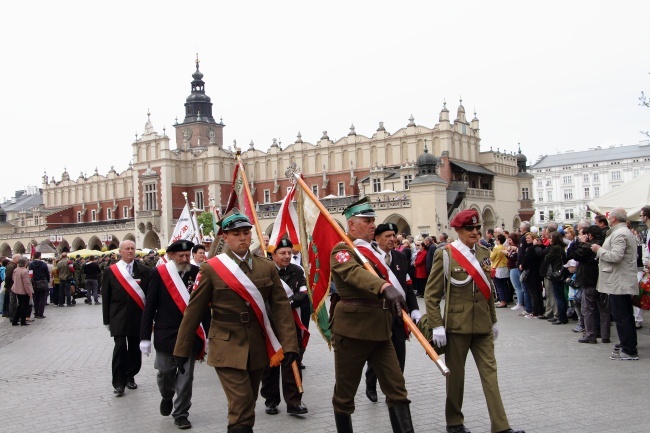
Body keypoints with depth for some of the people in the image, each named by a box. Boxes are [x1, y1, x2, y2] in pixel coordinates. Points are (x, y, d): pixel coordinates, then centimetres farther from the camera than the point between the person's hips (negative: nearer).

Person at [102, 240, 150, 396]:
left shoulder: (144, 270, 3)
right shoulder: (110, 271, 2)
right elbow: (106, 297, 4)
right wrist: (107, 319, 2)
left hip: (138, 317, 2)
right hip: (118, 318, -2)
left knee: (134, 349, 9)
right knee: (120, 348, -8)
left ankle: (130, 377, 27)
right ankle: (118, 382, 1)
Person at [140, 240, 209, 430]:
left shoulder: (197, 273, -3)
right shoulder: (158, 273, -6)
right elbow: (149, 307, -4)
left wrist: (206, 334, 0)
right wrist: (145, 337, -5)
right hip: (165, 334, -1)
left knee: (186, 376, 5)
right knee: (165, 372, 9)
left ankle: (181, 414, 20)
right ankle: (167, 397, 41)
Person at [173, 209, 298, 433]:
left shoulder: (267, 267, 3)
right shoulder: (211, 268, -5)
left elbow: (281, 306, -1)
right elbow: (194, 311, -1)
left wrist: (289, 344, -10)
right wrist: (182, 349, 2)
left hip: (258, 349, 4)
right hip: (228, 349, -4)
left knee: (247, 406, 16)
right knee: (241, 407, -11)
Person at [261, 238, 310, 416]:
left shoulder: (297, 271, 7)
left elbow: (304, 294, -3)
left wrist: (289, 302, -19)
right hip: (269, 323, -2)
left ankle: (294, 401, 2)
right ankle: (271, 400, 21)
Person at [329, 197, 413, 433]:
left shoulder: (372, 251, 15)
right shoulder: (342, 251, -11)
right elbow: (356, 273, -34)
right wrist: (386, 287, -51)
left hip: (380, 331, 7)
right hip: (352, 331, -7)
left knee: (397, 389, 3)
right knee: (345, 393, 6)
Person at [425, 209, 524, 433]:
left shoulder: (484, 253, 7)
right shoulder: (445, 255, -9)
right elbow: (431, 294, -9)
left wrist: (493, 320, 16)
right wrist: (436, 326, -14)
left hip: (482, 325, 5)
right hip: (457, 324, -4)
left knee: (489, 371, 3)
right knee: (456, 373, 8)